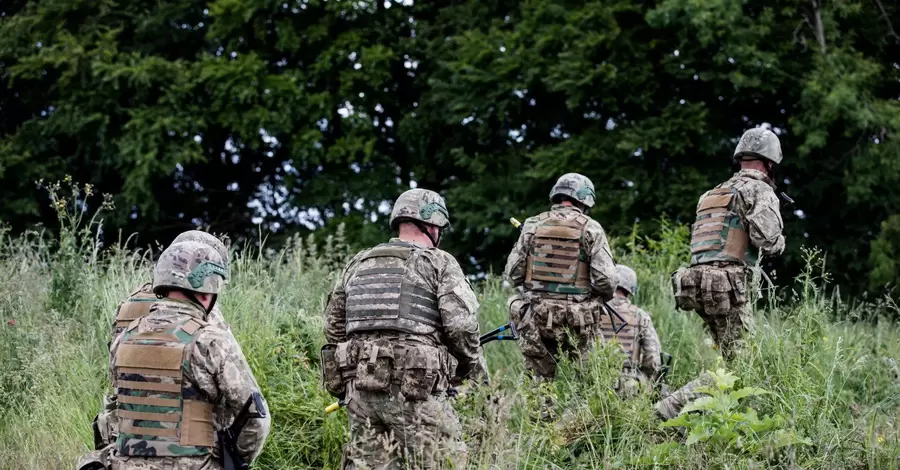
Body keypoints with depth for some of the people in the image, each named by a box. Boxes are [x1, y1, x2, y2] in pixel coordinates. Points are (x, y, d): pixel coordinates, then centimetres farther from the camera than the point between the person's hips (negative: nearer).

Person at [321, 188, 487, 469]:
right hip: (414, 389, -5)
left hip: (359, 385, 5)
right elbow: (460, 326, -9)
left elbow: (333, 326, 18)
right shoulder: (440, 263, 1)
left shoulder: (358, 263, 18)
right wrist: (472, 368, 7)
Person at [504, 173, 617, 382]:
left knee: (541, 379, 8)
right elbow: (606, 280, -8)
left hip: (536, 316, 2)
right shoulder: (591, 229, -2)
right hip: (577, 318, -2)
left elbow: (512, 273, 3)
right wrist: (599, 299, 13)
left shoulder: (532, 225, 4)